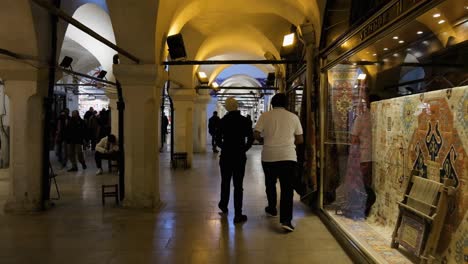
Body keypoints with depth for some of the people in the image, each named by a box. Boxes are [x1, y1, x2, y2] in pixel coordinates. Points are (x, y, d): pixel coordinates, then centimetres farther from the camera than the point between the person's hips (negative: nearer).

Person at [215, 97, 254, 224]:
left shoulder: (223, 121, -3)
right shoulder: (245, 120, -4)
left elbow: (218, 140, -2)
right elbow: (251, 138, -5)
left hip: (226, 156, 1)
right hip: (240, 157, -1)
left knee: (225, 182, 19)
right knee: (238, 185, 0)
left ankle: (224, 205, 37)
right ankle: (238, 215, -2)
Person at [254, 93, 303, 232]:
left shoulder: (265, 116, 1)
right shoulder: (293, 117, 4)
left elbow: (256, 134, -5)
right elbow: (300, 139, 6)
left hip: (269, 156, 1)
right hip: (288, 156, -1)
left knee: (270, 184, 22)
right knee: (287, 188, 0)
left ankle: (272, 209, 38)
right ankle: (286, 220, -9)